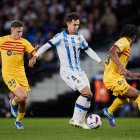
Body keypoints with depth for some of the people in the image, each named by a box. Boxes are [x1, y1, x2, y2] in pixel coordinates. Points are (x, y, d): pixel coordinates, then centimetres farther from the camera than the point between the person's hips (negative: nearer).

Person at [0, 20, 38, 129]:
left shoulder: (24, 42, 0)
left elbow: (35, 54, -8)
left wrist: (36, 51, -29)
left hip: (21, 74, 4)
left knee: (24, 100, 5)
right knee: (22, 96, -20)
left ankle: (19, 120, 31)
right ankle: (13, 103, 16)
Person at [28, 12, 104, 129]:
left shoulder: (79, 37, 10)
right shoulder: (61, 36, -8)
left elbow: (88, 50, 20)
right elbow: (47, 45, -11)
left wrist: (100, 61, 17)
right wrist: (35, 56, -20)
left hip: (78, 70, 7)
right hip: (67, 71, -7)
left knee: (88, 95, 1)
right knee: (87, 93, -19)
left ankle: (79, 120, 12)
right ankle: (76, 119, -11)